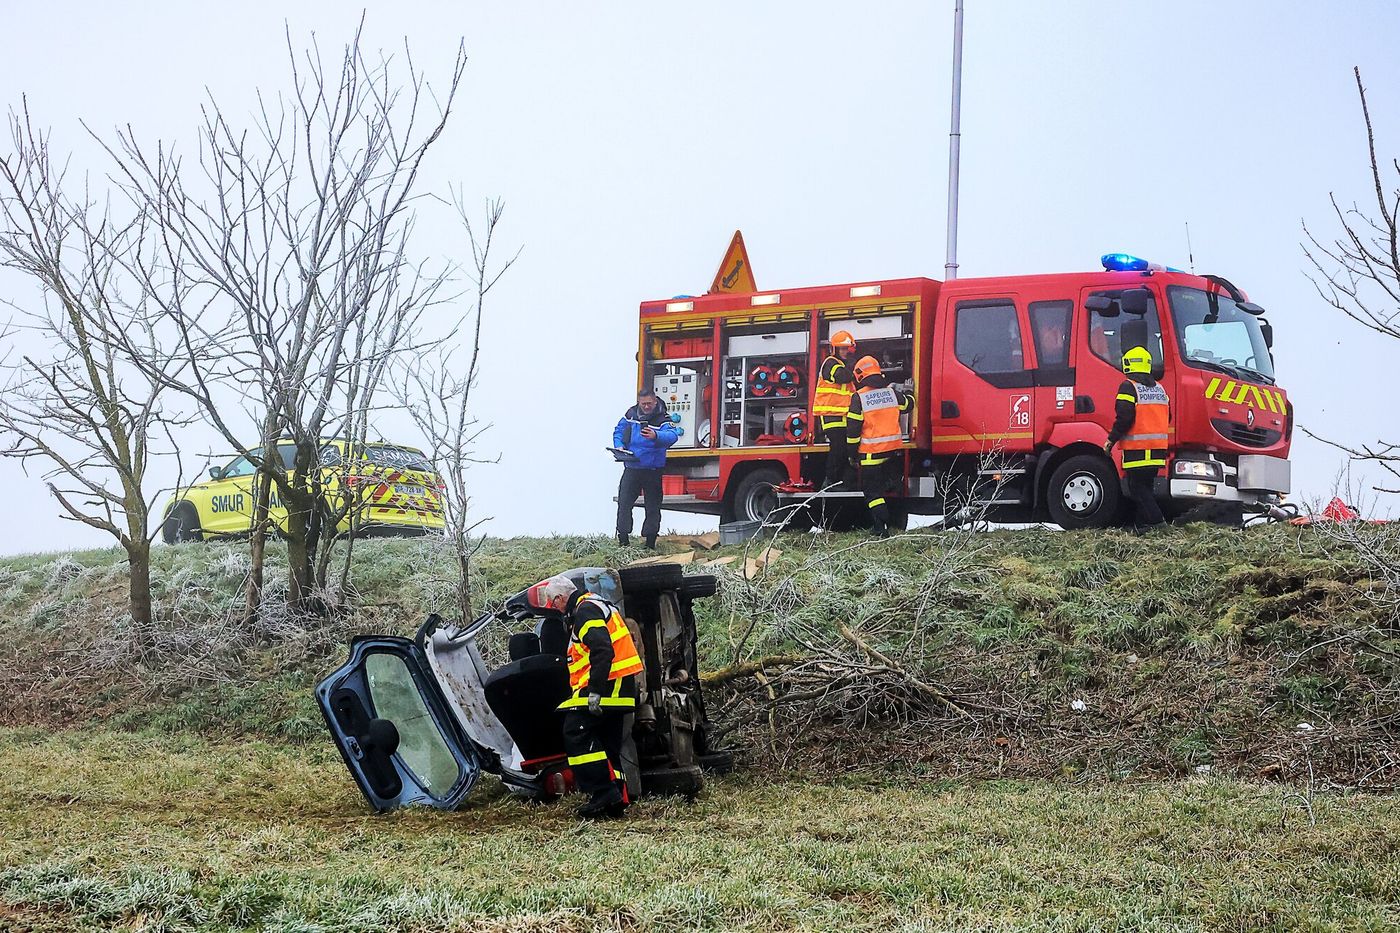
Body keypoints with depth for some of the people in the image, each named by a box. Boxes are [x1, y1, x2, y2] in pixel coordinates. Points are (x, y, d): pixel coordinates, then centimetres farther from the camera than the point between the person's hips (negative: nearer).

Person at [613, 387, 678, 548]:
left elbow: (672, 436, -29)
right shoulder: (631, 414, 3)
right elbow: (618, 431, 15)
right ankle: (623, 539, 5)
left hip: (652, 470, -3)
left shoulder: (663, 418, -10)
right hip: (631, 467, 3)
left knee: (653, 507, 5)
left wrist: (656, 436, -49)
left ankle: (650, 541, 14)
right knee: (624, 503, -1)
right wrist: (619, 446, -6)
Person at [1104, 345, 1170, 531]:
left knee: (1138, 487, -4)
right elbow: (1167, 417, 17)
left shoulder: (1129, 386, -9)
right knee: (1146, 486, 13)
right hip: (1158, 449, 7)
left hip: (1137, 449, -7)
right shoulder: (1159, 388, 14)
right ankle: (1141, 523, 13)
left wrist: (1111, 441, -8)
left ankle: (1157, 521, -13)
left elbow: (1124, 417, -16)